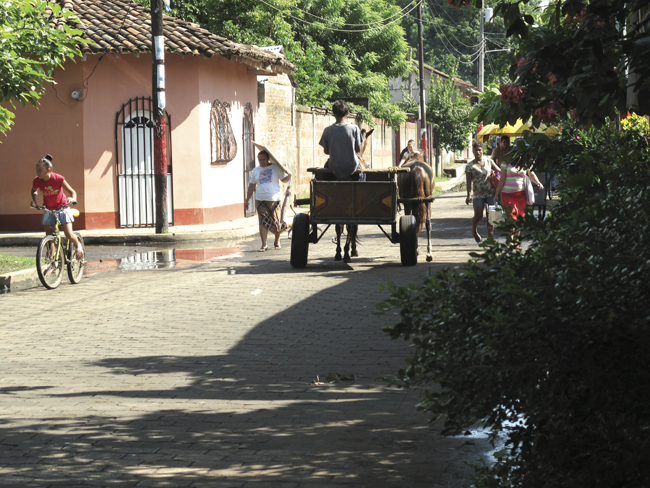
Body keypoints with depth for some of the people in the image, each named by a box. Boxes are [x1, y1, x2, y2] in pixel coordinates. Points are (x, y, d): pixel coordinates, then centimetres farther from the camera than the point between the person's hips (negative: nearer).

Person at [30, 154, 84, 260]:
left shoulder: (58, 179, -23)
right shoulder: (37, 181, -14)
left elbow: (72, 191, -14)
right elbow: (34, 191, 11)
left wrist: (73, 199, -35)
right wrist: (34, 200, -8)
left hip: (62, 207, -3)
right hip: (48, 209, 3)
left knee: (69, 234, -12)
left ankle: (78, 245, 20)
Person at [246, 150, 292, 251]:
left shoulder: (276, 167, 6)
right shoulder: (256, 170, 13)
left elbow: (284, 180, 8)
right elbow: (251, 186, 18)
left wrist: (289, 175, -14)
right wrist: (247, 200, 17)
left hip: (274, 199, -1)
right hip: (260, 200, 1)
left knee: (275, 222, 1)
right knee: (263, 222, -6)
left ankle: (277, 241, 23)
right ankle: (264, 244, -5)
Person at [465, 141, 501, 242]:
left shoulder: (489, 161, 6)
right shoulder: (470, 166, -2)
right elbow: (469, 181, -6)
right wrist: (469, 195, -17)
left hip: (490, 192, 2)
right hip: (478, 194, -2)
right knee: (478, 216, 0)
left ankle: (490, 236, 6)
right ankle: (474, 231, 31)